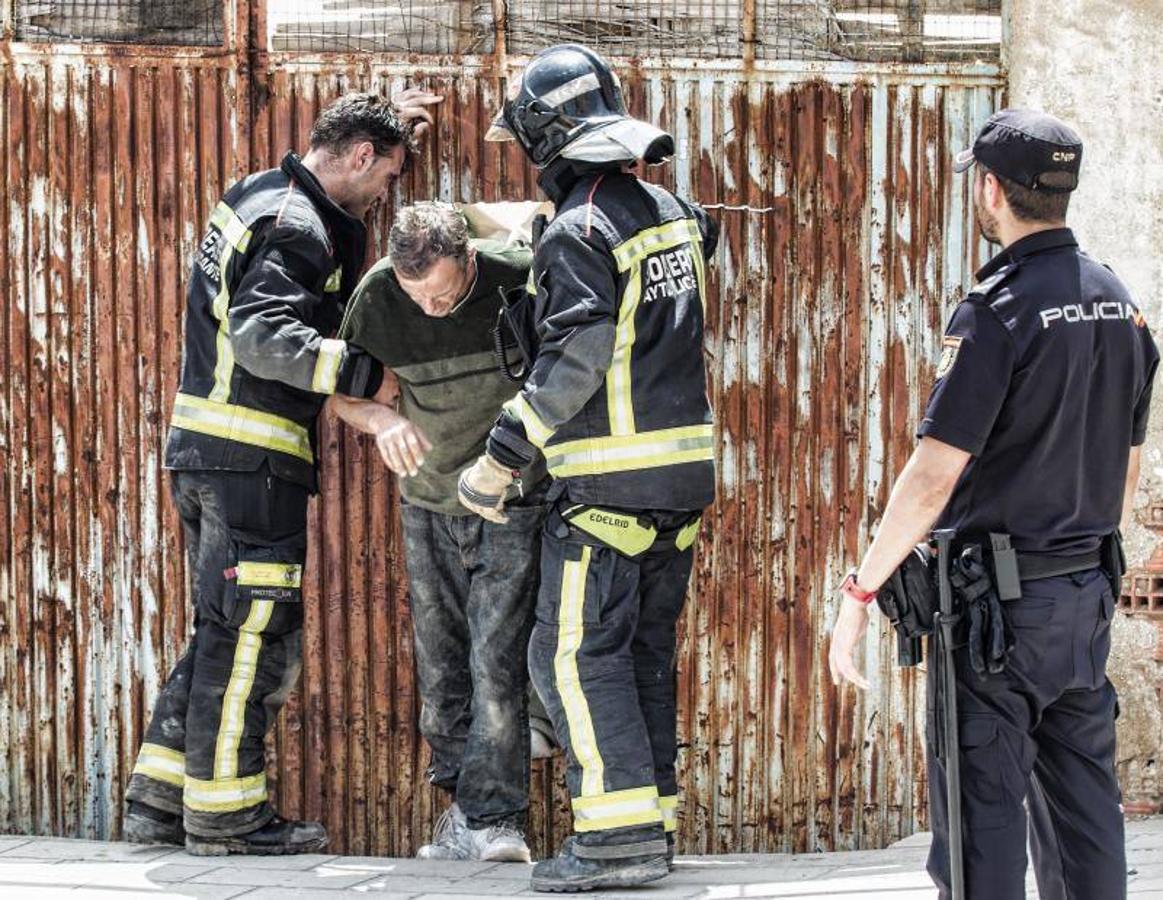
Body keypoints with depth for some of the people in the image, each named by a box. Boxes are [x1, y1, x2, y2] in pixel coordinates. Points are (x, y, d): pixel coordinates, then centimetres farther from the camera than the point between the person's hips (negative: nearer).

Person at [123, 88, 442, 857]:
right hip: (252, 454, -10)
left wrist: (389, 122, 31)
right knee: (254, 633, -3)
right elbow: (261, 334, -27)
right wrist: (365, 374, -28)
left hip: (206, 446, 10)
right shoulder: (295, 228, -15)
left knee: (226, 630, 15)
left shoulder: (261, 194, 15)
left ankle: (162, 798, 17)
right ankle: (225, 811, 1)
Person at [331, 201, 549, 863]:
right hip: (430, 503, 4)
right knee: (440, 667, 7)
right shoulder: (379, 293, -13)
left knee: (496, 660, -11)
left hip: (514, 502, -4)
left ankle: (492, 819, -8)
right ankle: (463, 800, 17)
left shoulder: (520, 276, -21)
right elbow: (343, 390, 0)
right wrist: (380, 415, -23)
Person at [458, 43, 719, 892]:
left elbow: (576, 358, -22)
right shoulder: (672, 212, 11)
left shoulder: (578, 232, -14)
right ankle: (653, 814, 16)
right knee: (647, 646, 14)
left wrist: (504, 455, -19)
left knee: (576, 650, -5)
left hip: (612, 479, -8)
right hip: (686, 471, 8)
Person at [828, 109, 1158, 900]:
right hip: (1089, 592, 7)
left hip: (998, 598, -7)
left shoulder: (997, 309, -16)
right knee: (1083, 802, 13)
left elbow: (935, 475, -19)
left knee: (984, 806, -3)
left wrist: (859, 594, -15)